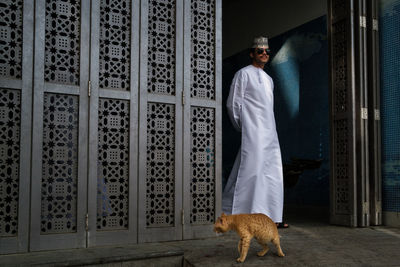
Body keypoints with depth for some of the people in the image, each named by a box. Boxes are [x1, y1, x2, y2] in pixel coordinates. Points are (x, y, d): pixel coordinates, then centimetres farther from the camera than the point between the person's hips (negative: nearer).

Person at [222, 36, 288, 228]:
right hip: (253, 133, -8)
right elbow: (233, 103, -4)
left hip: (269, 133, 8)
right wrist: (243, 127, 1)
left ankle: (272, 217, 9)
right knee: (251, 170, -11)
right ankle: (235, 215, -5)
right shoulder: (244, 74, -1)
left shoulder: (268, 79, 23)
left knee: (273, 173, 4)